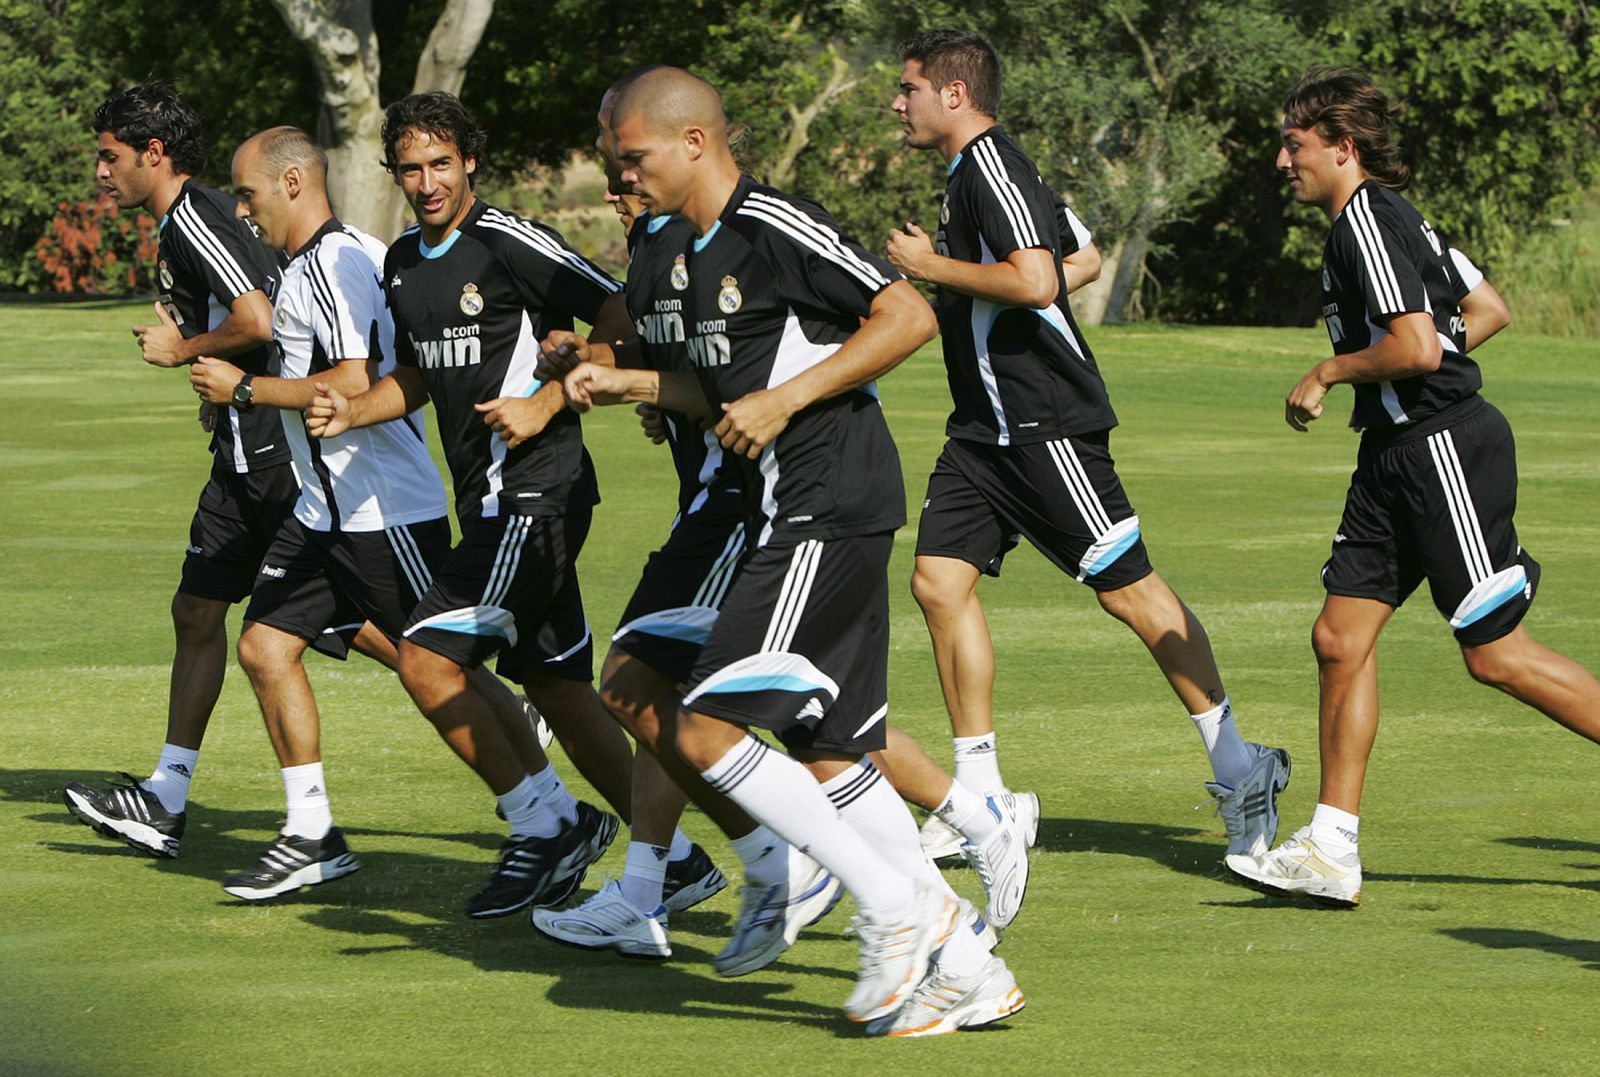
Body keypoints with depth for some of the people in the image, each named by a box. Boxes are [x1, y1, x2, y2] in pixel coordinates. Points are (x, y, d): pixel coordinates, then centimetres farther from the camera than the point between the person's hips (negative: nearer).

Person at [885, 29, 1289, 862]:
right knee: (939, 579, -1)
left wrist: (931, 265, -16)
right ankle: (982, 799, 1)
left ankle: (1237, 768, 5)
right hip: (985, 430, 10)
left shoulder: (992, 167, -14)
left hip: (1045, 425, -10)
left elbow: (1034, 280, -28)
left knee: (1127, 591, -5)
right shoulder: (966, 175, 17)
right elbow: (1080, 257, 29)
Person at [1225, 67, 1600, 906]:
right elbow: (1487, 311, 24)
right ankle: (1331, 851, 3)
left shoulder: (1367, 219, -15)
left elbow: (1417, 346, -25)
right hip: (1399, 452, 10)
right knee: (1340, 637, 4)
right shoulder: (1385, 215, 16)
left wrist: (1329, 373, -10)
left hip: (1446, 445, -10)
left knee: (1496, 653, -6)